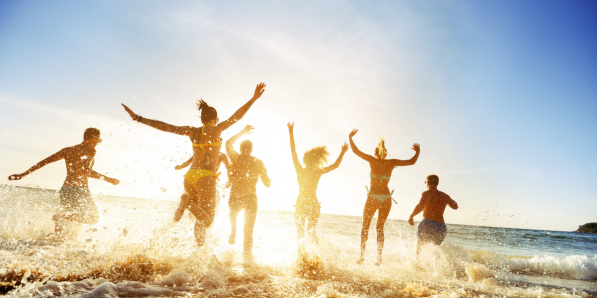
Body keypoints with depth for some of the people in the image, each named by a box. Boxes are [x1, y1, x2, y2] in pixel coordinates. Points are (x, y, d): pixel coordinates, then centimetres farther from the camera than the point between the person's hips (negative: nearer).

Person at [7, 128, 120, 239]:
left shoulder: (67, 150, 11)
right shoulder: (90, 151, -8)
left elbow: (44, 162, 8)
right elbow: (85, 170, -24)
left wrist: (23, 174, 11)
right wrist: (107, 178, -22)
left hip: (65, 188, 6)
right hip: (80, 190, -6)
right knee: (93, 218, 10)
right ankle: (63, 216, -11)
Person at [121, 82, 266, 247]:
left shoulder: (192, 131, 10)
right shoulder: (216, 130, 0)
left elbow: (165, 126, 6)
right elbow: (237, 116, -5)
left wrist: (138, 118, 9)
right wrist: (254, 98, -4)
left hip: (189, 177, 5)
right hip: (206, 178, -5)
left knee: (200, 220, 19)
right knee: (207, 221, -4)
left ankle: (200, 250, 6)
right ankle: (189, 202, -31)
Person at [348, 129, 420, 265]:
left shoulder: (373, 161, -4)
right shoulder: (392, 163, 1)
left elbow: (356, 151, 0)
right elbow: (412, 162, 5)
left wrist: (350, 137, 12)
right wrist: (417, 152, 22)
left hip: (373, 197, -2)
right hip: (386, 198, 2)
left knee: (365, 226, 11)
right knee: (380, 228, 14)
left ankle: (362, 255, 3)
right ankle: (379, 257, 9)